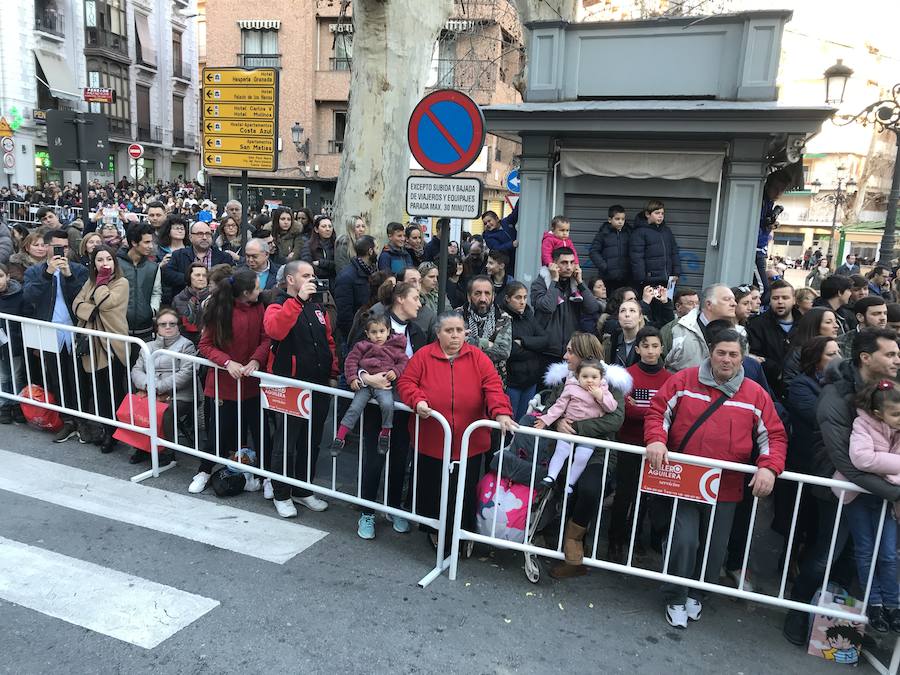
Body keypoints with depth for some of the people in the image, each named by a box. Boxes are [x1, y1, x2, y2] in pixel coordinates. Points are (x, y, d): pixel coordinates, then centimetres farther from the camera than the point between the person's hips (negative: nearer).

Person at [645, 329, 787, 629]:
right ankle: (675, 599, 18)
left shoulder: (756, 395, 2)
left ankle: (696, 593, 39)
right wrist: (656, 440, -18)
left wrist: (769, 467, -13)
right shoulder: (683, 380, -2)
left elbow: (774, 436, 4)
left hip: (726, 488, 2)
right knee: (683, 541, -6)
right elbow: (657, 412, 1)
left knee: (715, 547, 13)